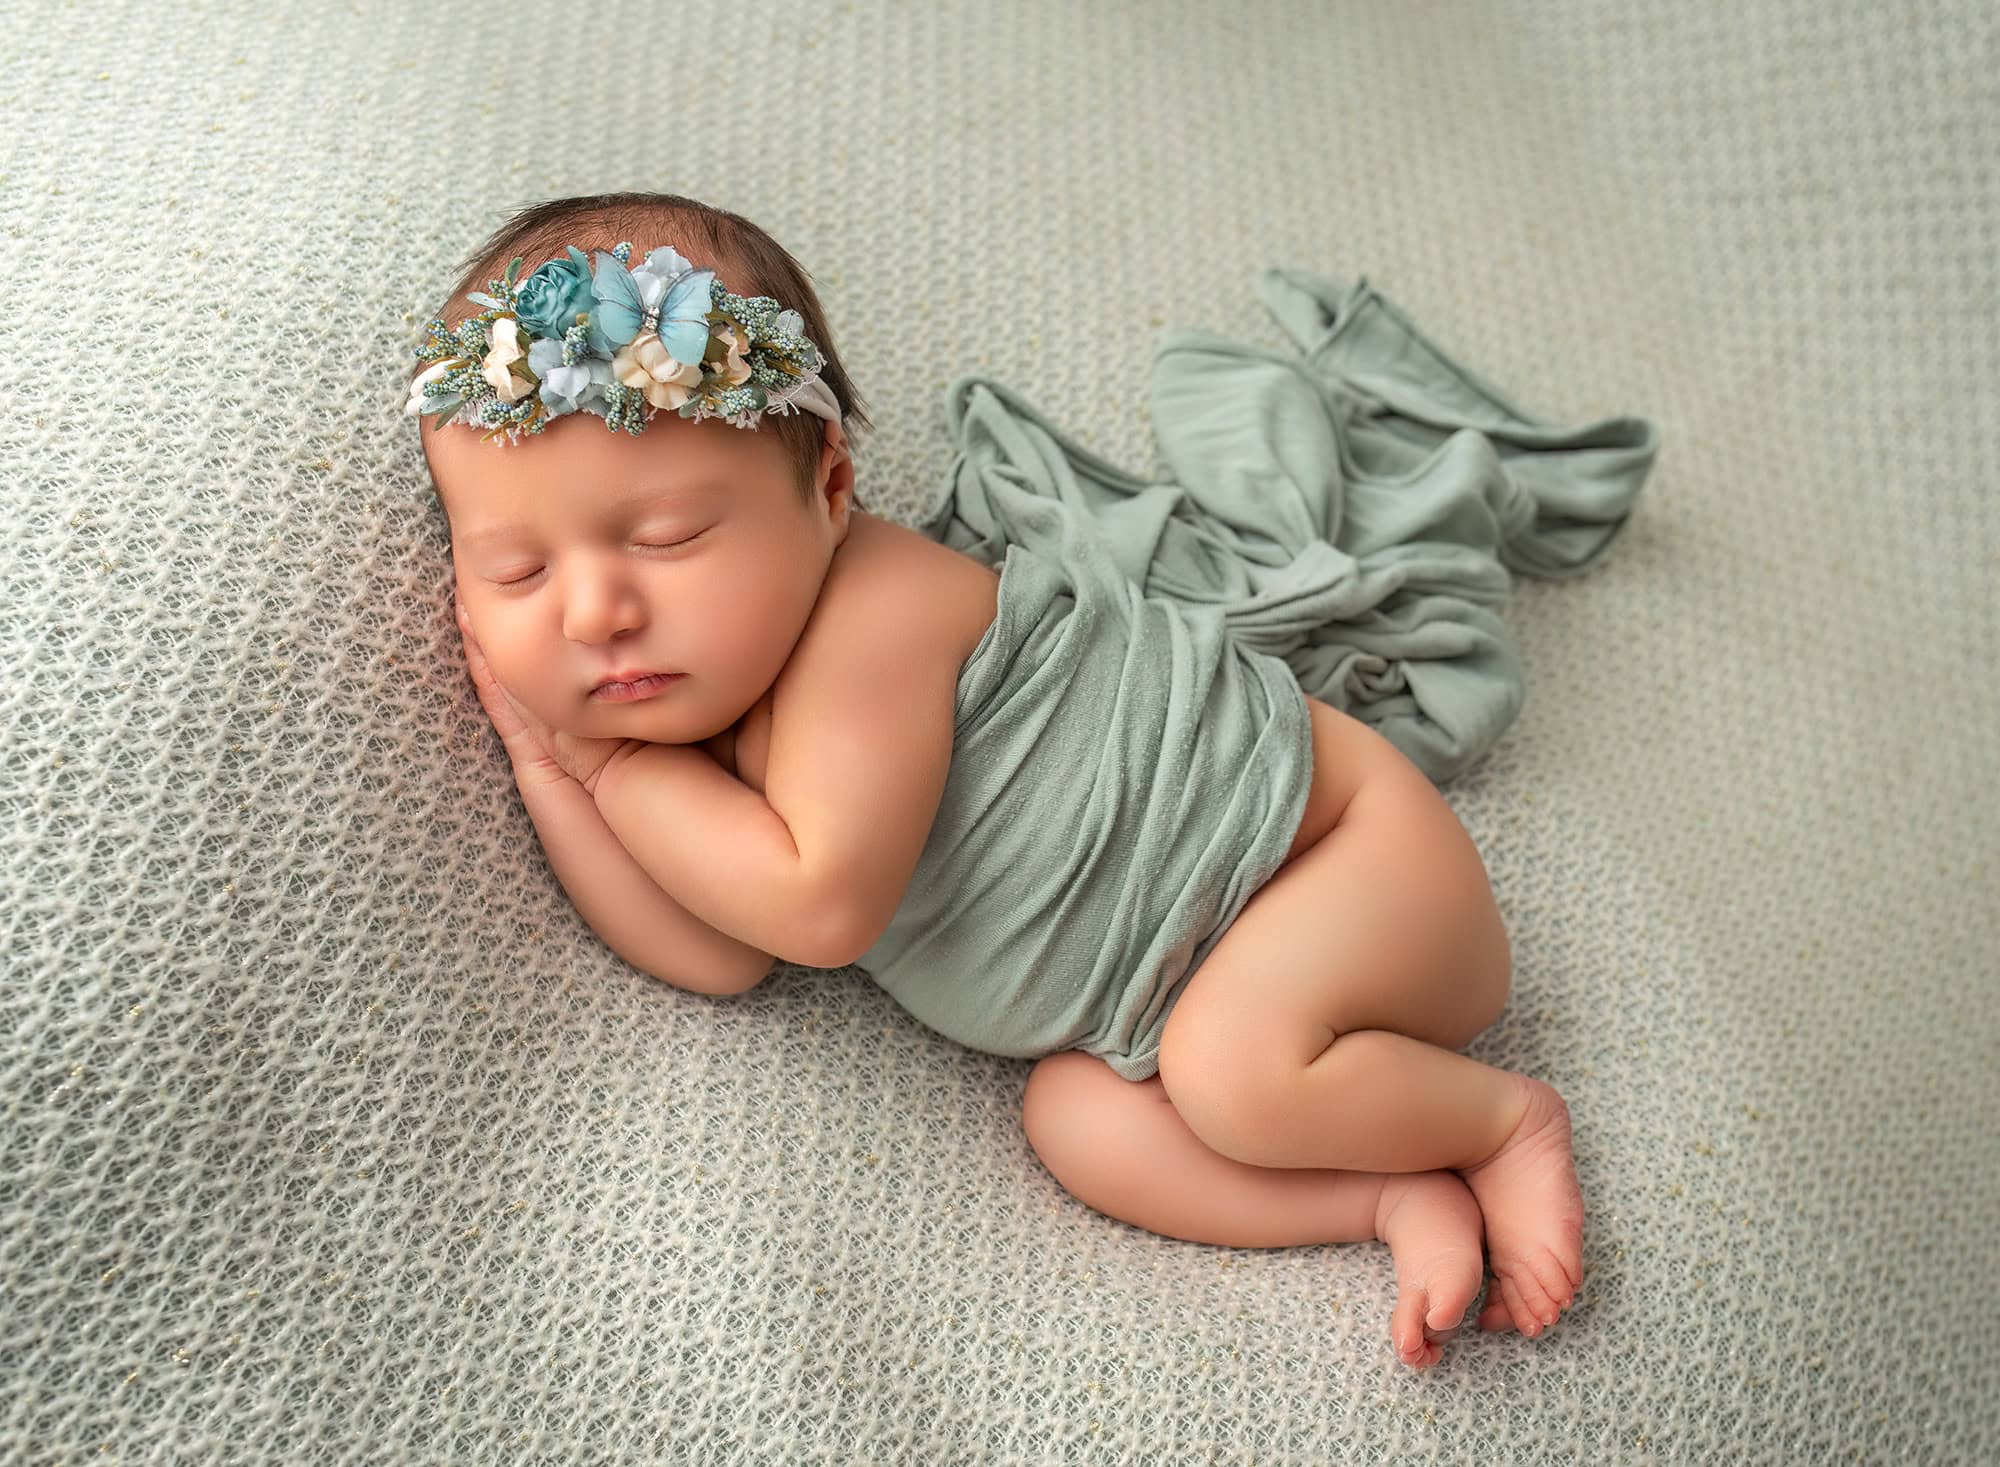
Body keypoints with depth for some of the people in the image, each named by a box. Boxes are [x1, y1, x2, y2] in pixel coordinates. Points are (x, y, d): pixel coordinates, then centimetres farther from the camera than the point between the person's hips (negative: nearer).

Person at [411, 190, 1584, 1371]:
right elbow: (722, 959, -9)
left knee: (1235, 1062, -30)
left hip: (1344, 837, -8)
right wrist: (551, 765, -14)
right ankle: (1404, 1198, -8)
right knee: (1075, 1113, -13)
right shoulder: (718, 708, -1)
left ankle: (1503, 1119, -4)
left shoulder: (872, 620, -29)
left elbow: (821, 906, -33)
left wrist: (618, 764, -20)